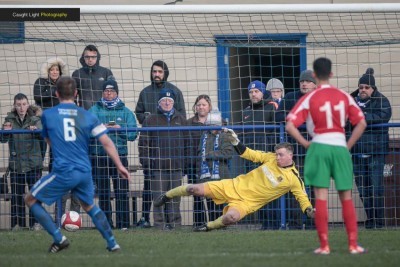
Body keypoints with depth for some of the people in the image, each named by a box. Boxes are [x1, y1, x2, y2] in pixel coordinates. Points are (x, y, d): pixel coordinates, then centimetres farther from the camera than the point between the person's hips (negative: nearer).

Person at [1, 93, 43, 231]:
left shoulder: (35, 119, -3)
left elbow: (41, 135, -17)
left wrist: (35, 130, -39)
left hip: (33, 163, -2)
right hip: (16, 163, 2)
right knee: (16, 194, 4)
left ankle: (35, 222, 7)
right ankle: (17, 223, 12)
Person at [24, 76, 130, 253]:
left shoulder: (48, 115, 2)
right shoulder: (87, 116, 6)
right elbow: (106, 142, 1)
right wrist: (120, 166, 7)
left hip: (63, 172, -4)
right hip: (85, 172, 4)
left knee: (31, 200, 12)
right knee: (90, 206, 27)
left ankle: (59, 239, 2)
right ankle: (112, 244, 22)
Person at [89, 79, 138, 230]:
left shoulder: (125, 112, 11)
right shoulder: (95, 110, 10)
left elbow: (133, 134, 2)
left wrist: (119, 129, -13)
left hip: (120, 154, 0)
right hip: (99, 155, 0)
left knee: (122, 191, -5)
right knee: (103, 191, 4)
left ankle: (123, 223, -4)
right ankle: (106, 222, 9)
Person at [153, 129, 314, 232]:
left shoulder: (294, 179, -9)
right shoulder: (271, 158, 1)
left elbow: (302, 198, -6)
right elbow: (250, 154, 9)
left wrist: (309, 210, -25)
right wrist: (235, 141, -2)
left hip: (248, 202, -3)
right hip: (237, 186, 3)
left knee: (231, 217, -37)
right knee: (196, 189, -4)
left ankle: (209, 227, -5)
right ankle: (167, 196, 24)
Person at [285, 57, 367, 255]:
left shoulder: (309, 98, -3)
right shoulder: (344, 96, 4)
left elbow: (290, 126, -10)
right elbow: (361, 123, 2)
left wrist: (305, 144, 1)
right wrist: (348, 145, 8)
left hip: (319, 147, -2)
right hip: (340, 146, 2)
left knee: (321, 197, -1)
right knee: (346, 197, 9)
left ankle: (324, 245, -2)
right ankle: (353, 244, 7)